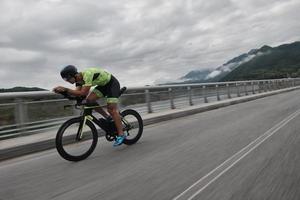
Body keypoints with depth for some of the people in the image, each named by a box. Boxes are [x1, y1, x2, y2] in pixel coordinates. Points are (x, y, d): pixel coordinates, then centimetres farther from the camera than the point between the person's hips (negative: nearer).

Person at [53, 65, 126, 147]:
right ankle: (108, 118, 7)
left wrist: (65, 89, -40)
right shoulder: (79, 79, -6)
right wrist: (63, 90, -25)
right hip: (103, 84, 8)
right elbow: (77, 93, -13)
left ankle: (121, 135, -9)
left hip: (112, 83, -8)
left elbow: (83, 93, -39)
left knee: (111, 109, -15)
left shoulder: (87, 74, -33)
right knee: (89, 100, -8)